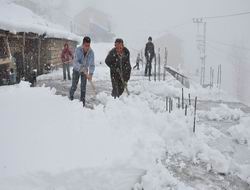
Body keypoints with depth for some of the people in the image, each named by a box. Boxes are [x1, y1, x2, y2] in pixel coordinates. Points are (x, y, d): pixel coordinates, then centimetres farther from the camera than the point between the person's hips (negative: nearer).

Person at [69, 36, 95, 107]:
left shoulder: (91, 52, -22)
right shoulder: (78, 50, -29)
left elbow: (92, 64, -18)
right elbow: (75, 62, -36)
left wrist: (90, 74, -31)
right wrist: (82, 69, -48)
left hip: (85, 70, 2)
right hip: (76, 69, -2)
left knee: (83, 86, -1)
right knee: (74, 86, 2)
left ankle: (82, 101, 11)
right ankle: (71, 97, 29)